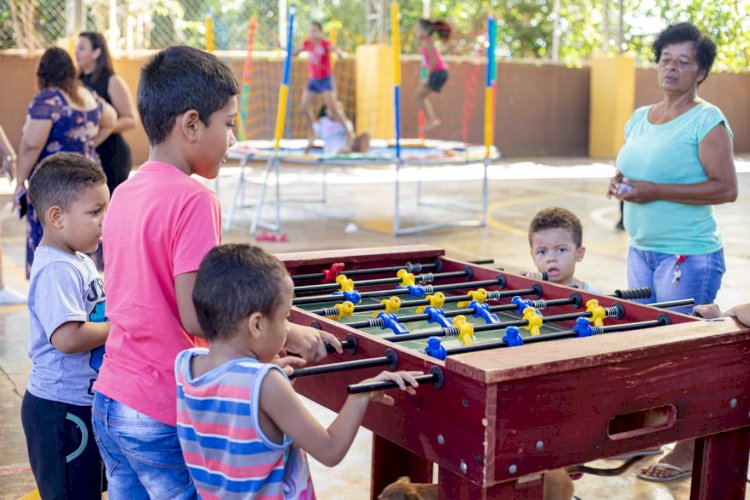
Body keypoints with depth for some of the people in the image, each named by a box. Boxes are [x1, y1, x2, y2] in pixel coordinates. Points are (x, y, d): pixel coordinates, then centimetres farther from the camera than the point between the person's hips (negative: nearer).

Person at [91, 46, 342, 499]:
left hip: (109, 403, 8)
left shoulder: (124, 194, 7)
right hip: (163, 417, -8)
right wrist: (287, 335, -11)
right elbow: (195, 317, -21)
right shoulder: (193, 199, -17)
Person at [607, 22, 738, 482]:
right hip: (641, 250, 8)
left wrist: (656, 191, -20)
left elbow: (727, 188, -17)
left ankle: (689, 451, 9)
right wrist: (622, 184, 1)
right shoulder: (639, 118, 13)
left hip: (689, 255, -7)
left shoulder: (707, 120, -10)